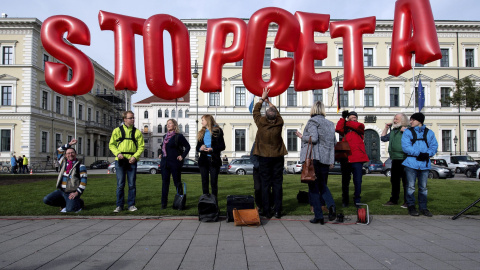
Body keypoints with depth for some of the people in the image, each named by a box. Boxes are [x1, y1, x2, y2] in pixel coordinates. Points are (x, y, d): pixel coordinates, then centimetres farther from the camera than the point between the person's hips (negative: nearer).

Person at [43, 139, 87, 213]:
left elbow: (84, 180, -11)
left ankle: (79, 202, 10)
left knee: (70, 209, -25)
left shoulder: (80, 166, -5)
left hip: (72, 193, -6)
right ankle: (66, 204, 9)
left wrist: (77, 192, -18)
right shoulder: (64, 162, 12)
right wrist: (69, 144, 12)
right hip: (61, 190, 6)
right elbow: (59, 151, 20)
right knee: (46, 200, -11)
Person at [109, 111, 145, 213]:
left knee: (132, 184, 4)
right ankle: (119, 205, 11)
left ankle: (131, 205, 14)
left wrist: (135, 156, -9)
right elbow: (111, 144, 8)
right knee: (120, 184, 1)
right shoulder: (117, 130, 5)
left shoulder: (137, 132, 7)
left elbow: (141, 146, 6)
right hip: (120, 161, -1)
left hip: (132, 161, 1)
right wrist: (117, 153, -9)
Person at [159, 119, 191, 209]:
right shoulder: (165, 136, 14)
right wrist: (161, 154, 14)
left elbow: (187, 146, -4)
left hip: (175, 163, -6)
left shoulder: (179, 136, -6)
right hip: (164, 163, 6)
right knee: (165, 182, 5)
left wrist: (182, 156, -10)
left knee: (177, 183, 2)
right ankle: (164, 203, 10)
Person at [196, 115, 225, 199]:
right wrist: (200, 148, -9)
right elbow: (197, 147, 14)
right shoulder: (201, 132, 14)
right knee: (204, 182, 7)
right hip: (203, 160, 4)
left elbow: (222, 146, -4)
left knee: (214, 182, -1)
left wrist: (212, 149, -18)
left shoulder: (217, 131, 0)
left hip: (214, 160, -4)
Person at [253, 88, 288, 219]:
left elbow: (255, 111, 8)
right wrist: (269, 101, 25)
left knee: (265, 184, 4)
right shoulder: (279, 123, -7)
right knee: (277, 183, 5)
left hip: (264, 157, -1)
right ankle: (277, 211, 7)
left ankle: (266, 211, 6)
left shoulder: (261, 123, -10)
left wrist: (262, 98, 18)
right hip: (278, 157, 1)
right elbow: (276, 112, 14)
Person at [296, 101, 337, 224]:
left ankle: (319, 216, 1)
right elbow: (333, 143, 16)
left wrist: (302, 136, -3)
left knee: (313, 187, 1)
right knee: (322, 185, 19)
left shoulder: (312, 121, -6)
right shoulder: (330, 124, 14)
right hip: (326, 159, 6)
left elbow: (313, 138, -18)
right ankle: (331, 205, -6)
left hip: (313, 157, -6)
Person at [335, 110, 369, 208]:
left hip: (357, 159, -2)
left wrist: (347, 123, 1)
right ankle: (345, 201, 20)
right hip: (345, 158, 2)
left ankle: (357, 200, 13)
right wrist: (343, 118, -5)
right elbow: (338, 129, -4)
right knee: (345, 181, 9)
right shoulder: (345, 128, 17)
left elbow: (358, 126, -11)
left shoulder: (360, 126, 13)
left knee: (358, 181, -1)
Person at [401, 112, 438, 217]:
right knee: (411, 187, 2)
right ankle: (411, 207, 13)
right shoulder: (408, 132, 3)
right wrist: (418, 153, -19)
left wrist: (427, 154, -15)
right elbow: (406, 147, -8)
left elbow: (434, 146, 4)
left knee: (423, 187, 10)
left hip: (424, 163, 2)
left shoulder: (429, 133, 12)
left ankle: (423, 207, 19)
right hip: (411, 163, -2)